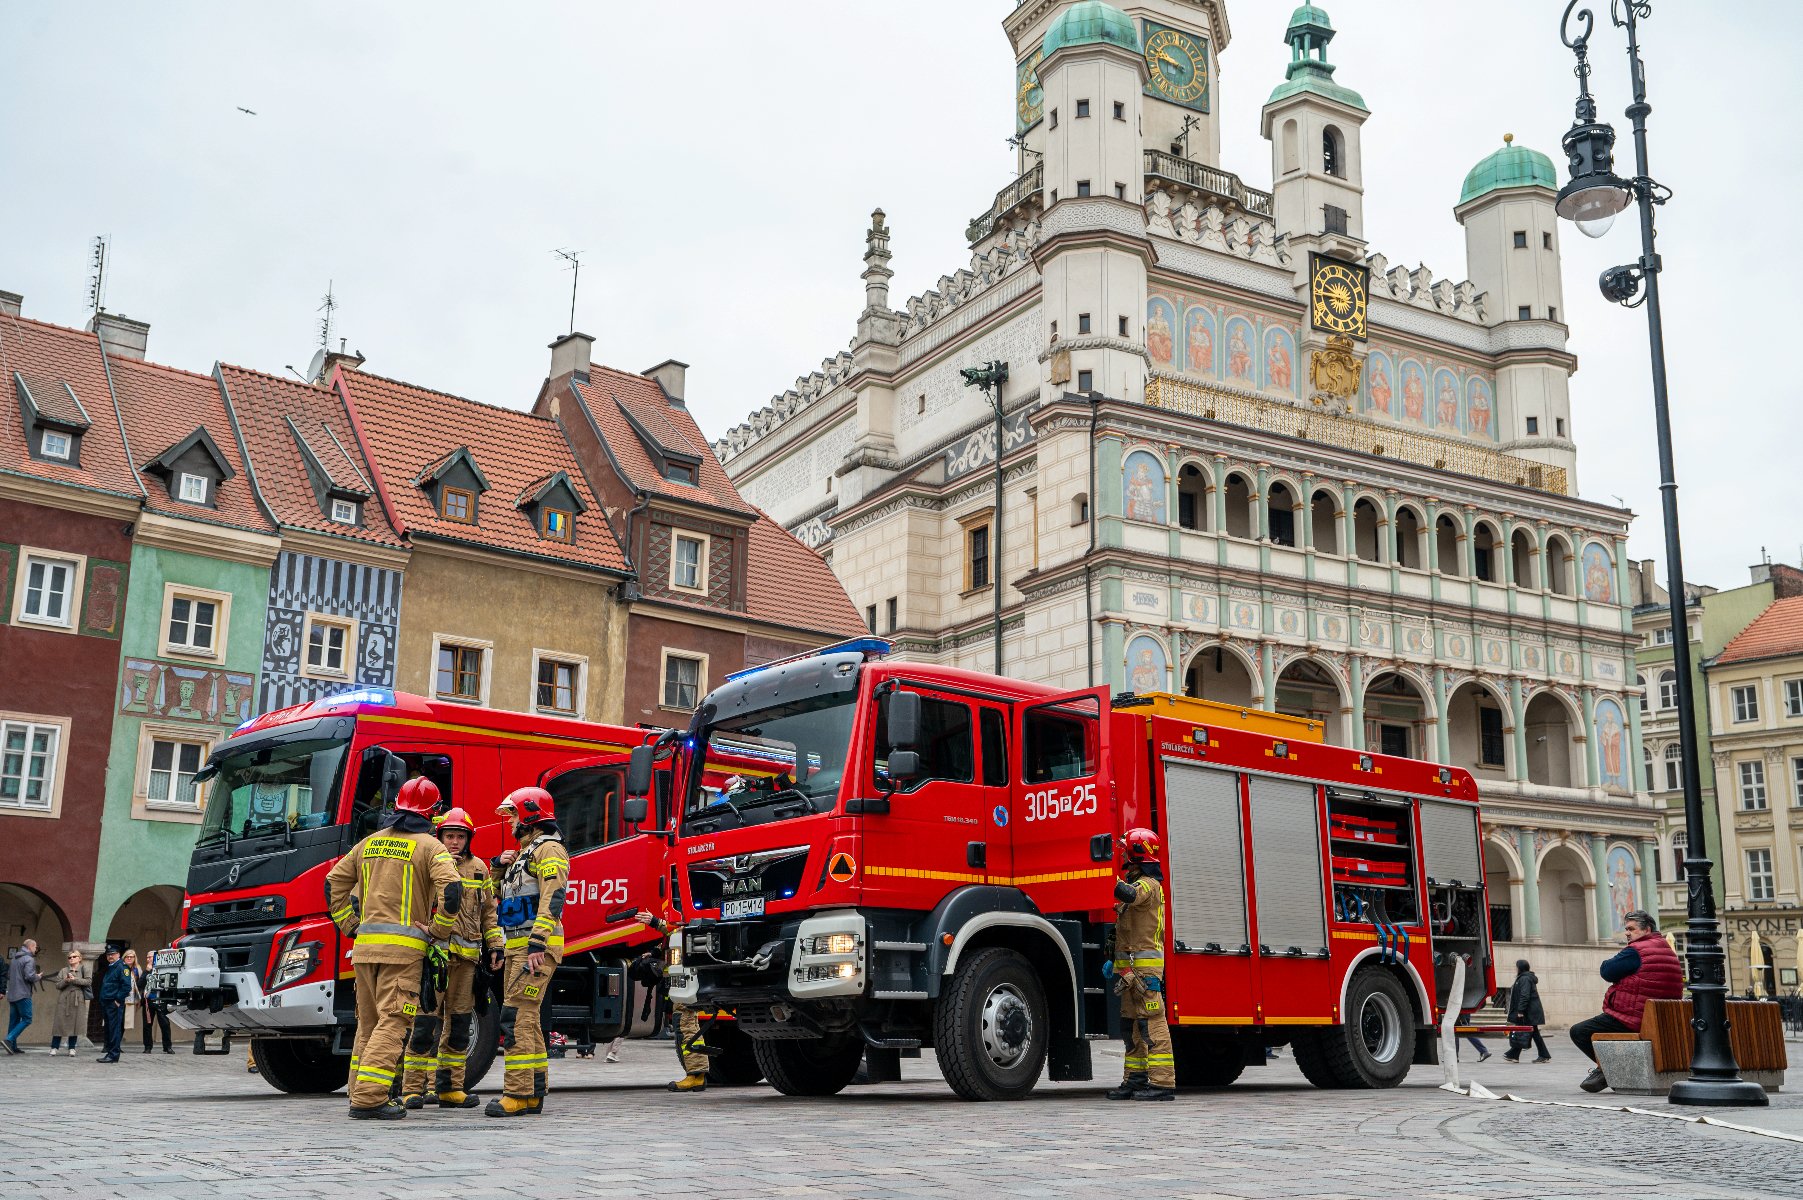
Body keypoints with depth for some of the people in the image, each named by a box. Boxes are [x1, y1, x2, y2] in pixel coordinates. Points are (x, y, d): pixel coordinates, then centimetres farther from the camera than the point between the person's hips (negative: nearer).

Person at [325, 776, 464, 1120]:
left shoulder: (370, 842, 16)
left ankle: (361, 1094, 18)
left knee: (368, 1023, 15)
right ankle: (369, 1099, -14)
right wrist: (438, 930, -8)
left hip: (365, 945, 6)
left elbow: (334, 882, 18)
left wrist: (348, 925, 19)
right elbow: (451, 888, -19)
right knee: (392, 1023, -7)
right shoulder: (430, 846, -3)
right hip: (404, 948, -6)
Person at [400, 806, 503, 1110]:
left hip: (466, 956, 5)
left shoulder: (478, 868, 15)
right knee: (426, 1020, -7)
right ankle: (413, 1088, -1)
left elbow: (488, 911, 18)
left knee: (459, 1022, 9)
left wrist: (495, 946, 12)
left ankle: (449, 1088, 17)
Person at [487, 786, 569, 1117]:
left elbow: (553, 898, -21)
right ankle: (534, 1093, 13)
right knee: (525, 1017, 10)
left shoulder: (549, 849, -9)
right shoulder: (526, 852, 24)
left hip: (537, 948, -11)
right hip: (518, 948, 11)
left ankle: (518, 1095, -16)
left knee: (516, 1016, -15)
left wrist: (537, 944, -26)